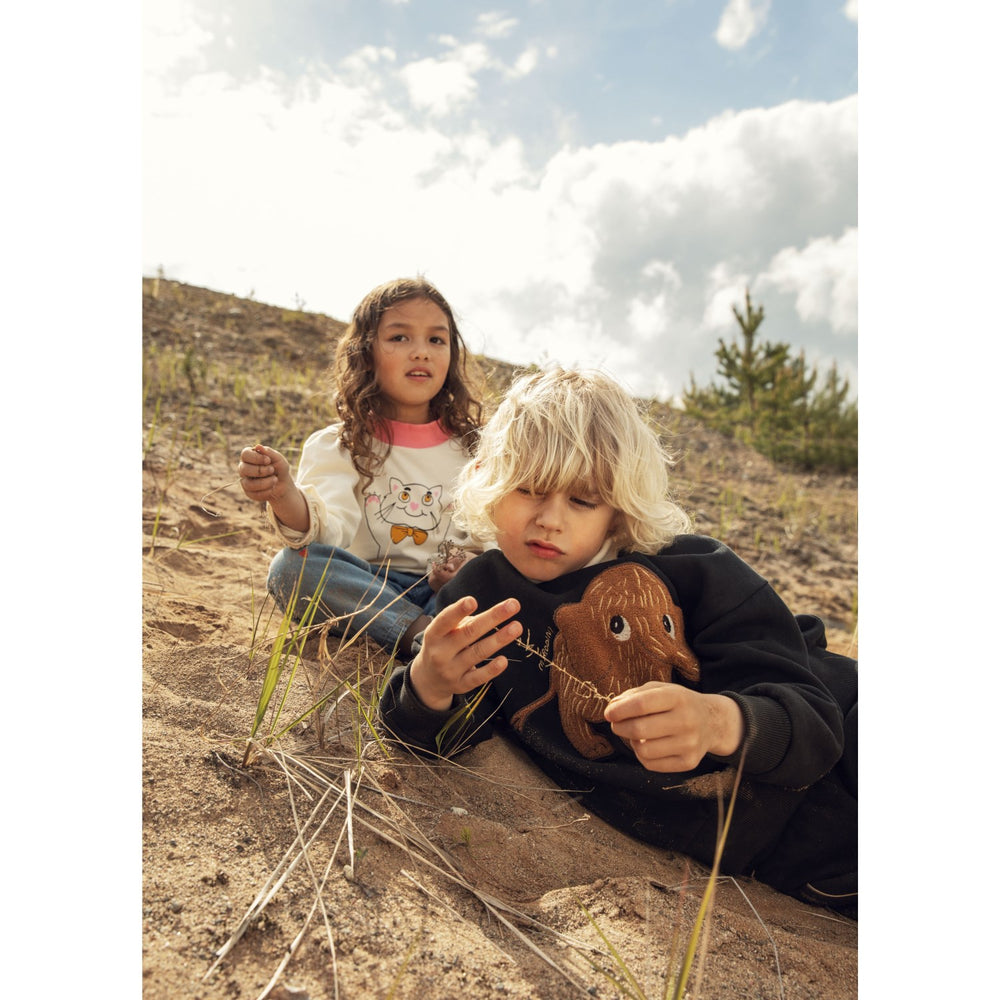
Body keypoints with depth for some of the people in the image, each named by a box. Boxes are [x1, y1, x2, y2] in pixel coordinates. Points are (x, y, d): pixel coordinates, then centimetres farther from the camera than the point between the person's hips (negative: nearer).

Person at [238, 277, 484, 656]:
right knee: (291, 567, -28)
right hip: (367, 591, -1)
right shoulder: (338, 446, 0)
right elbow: (328, 531, -18)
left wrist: (470, 562, -17)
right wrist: (284, 495, -41)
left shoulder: (470, 444, 8)